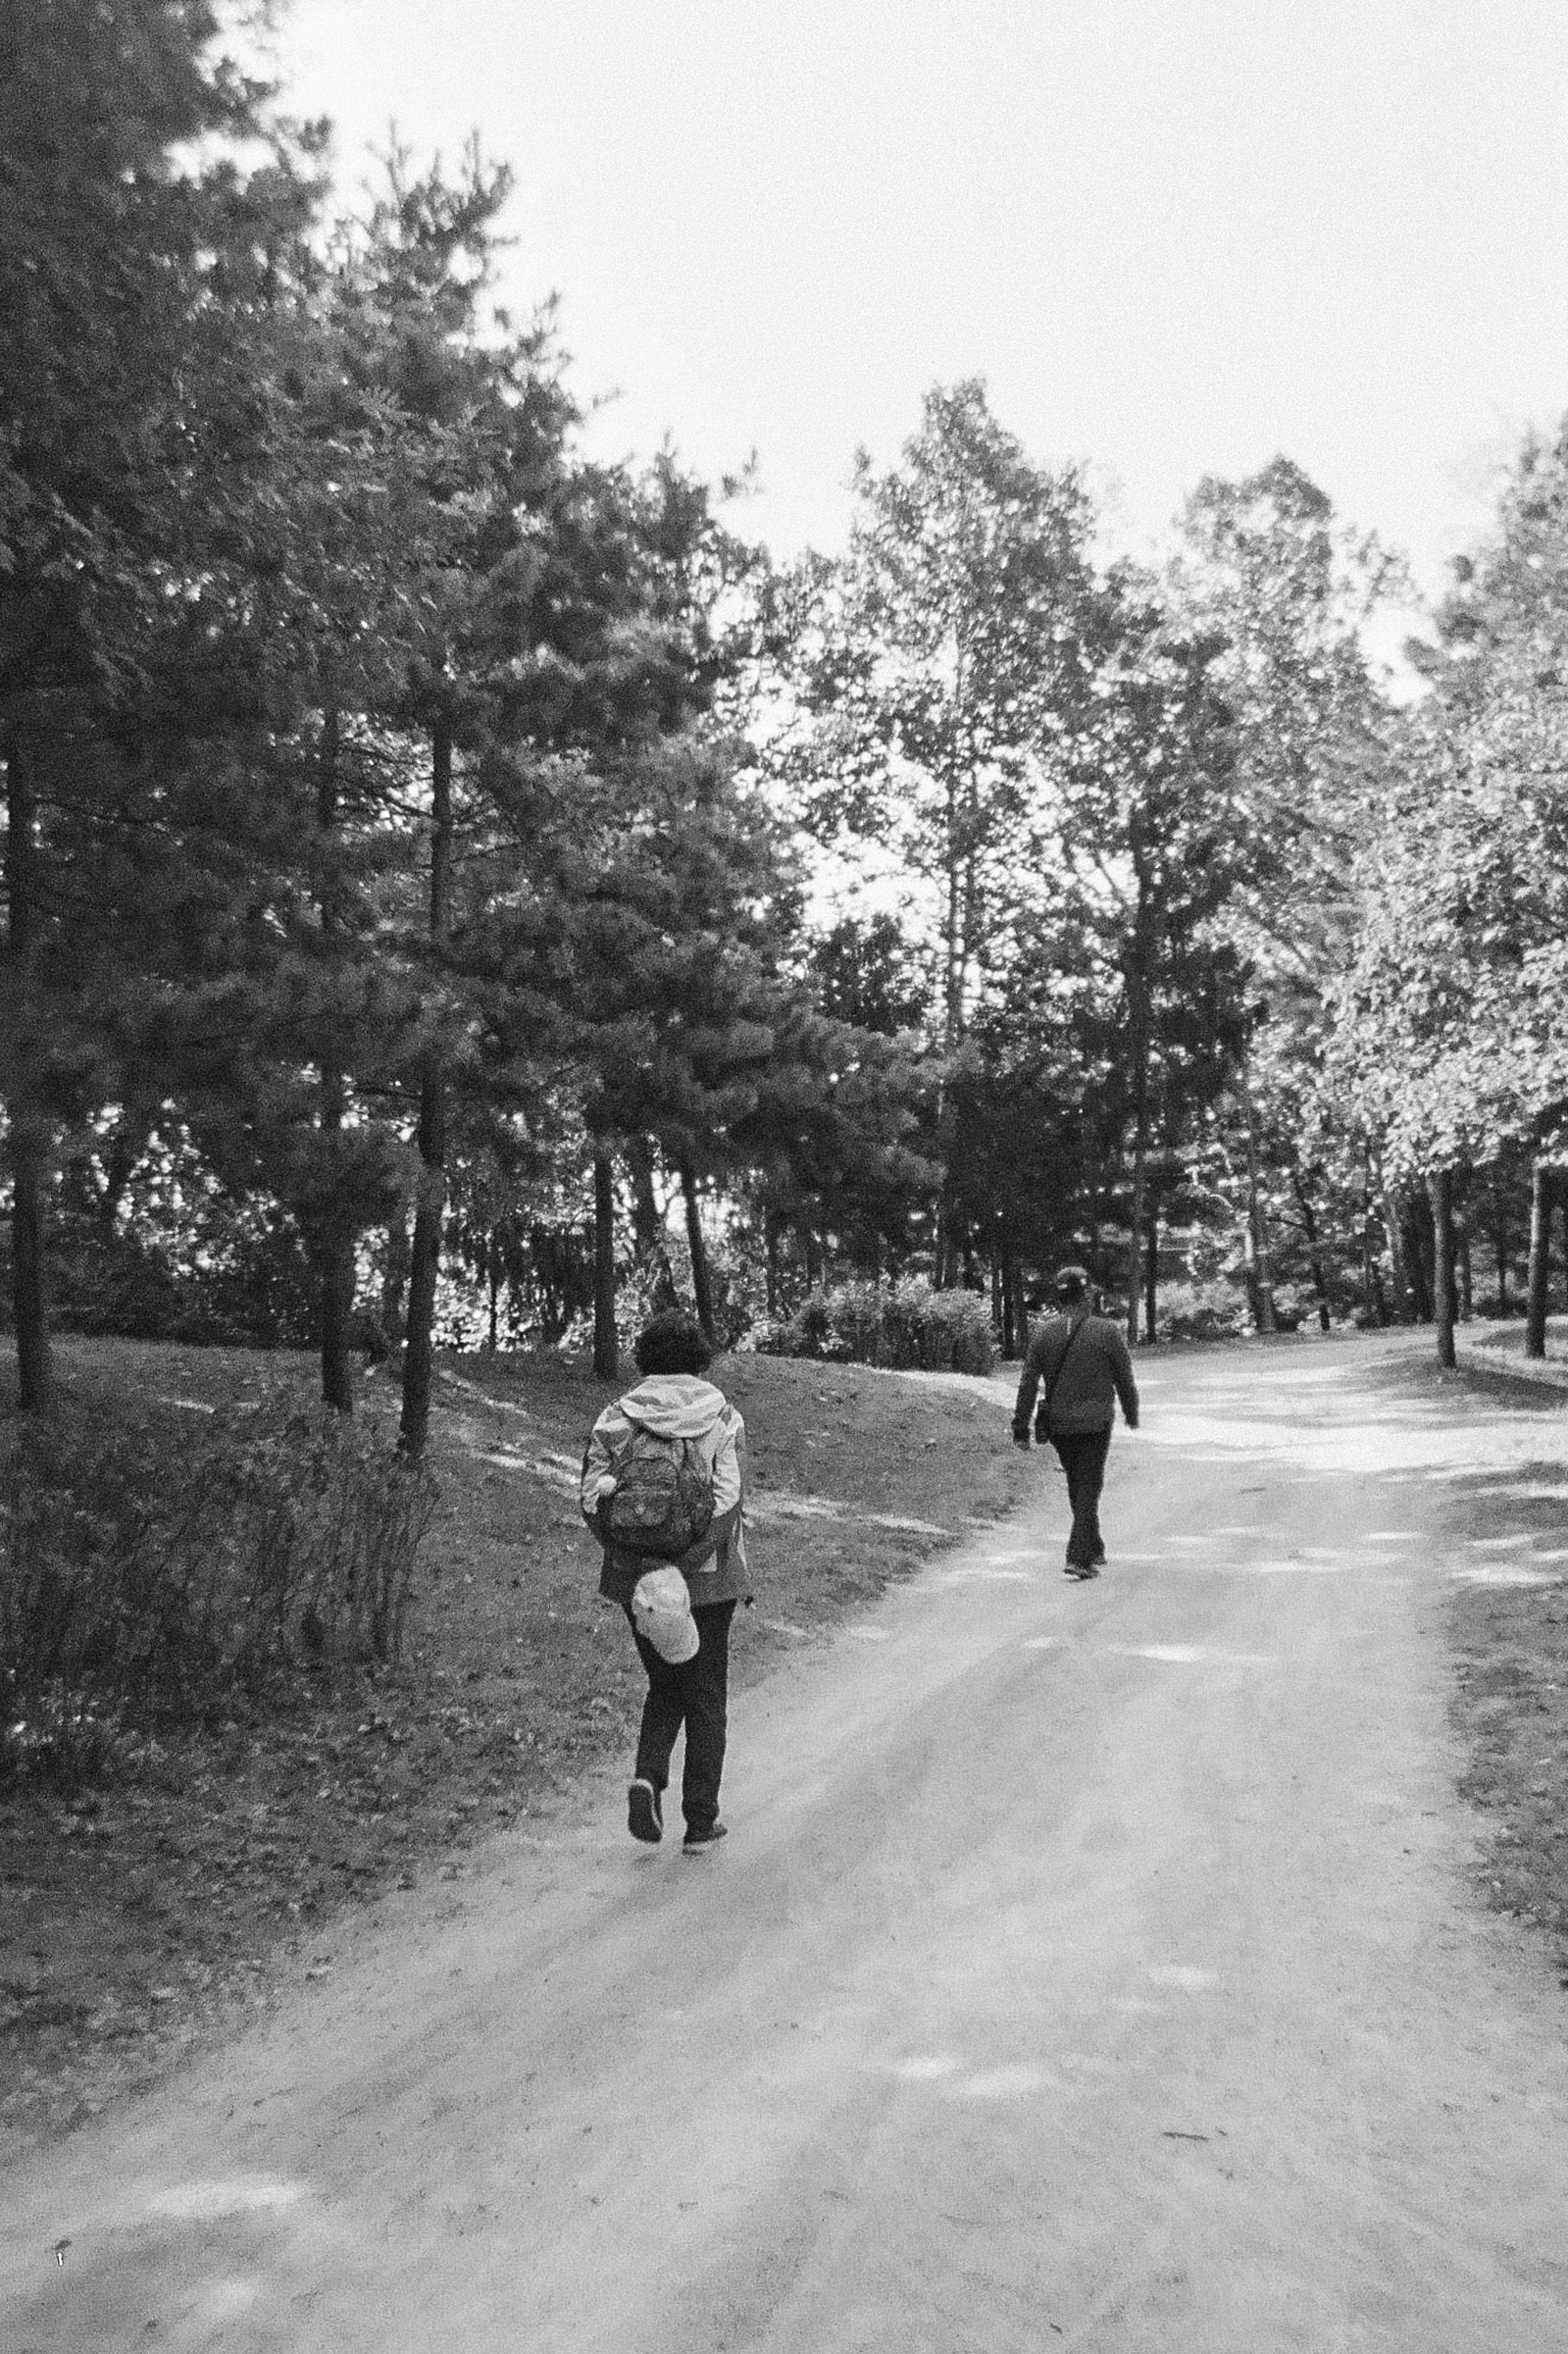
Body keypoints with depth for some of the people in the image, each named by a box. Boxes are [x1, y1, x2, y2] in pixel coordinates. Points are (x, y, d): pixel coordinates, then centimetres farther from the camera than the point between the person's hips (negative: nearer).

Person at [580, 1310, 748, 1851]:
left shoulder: (616, 1419, -1)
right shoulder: (723, 1417, -5)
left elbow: (593, 1498, -9)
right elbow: (729, 1501, -15)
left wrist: (637, 1562, -11)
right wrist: (684, 1563, -19)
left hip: (635, 1578, 2)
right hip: (709, 1577, -2)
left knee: (665, 1687, 21)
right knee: (706, 1698, 12)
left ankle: (647, 1779, -2)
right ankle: (700, 1823, 15)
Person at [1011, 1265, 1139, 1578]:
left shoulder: (1045, 1332, -4)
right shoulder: (1106, 1331, -9)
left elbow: (1028, 1382, -6)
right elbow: (1124, 1378, -1)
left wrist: (1020, 1426, -2)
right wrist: (1132, 1414, 16)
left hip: (1057, 1423, 3)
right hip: (1095, 1422, -3)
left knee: (1077, 1485, 19)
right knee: (1089, 1488, 2)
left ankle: (1094, 1549, 33)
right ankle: (1079, 1558, -8)